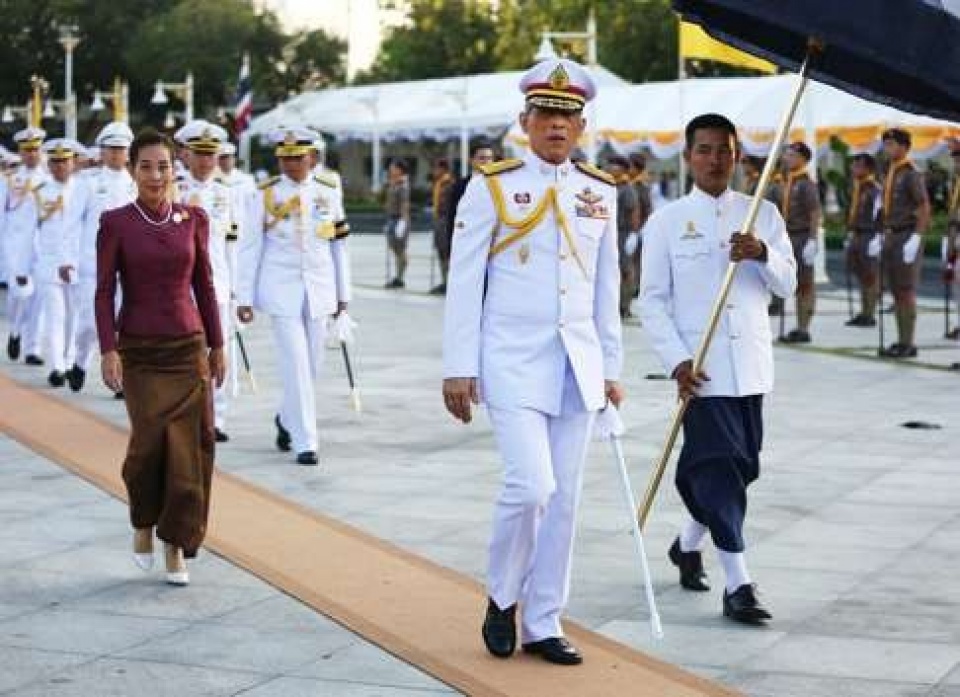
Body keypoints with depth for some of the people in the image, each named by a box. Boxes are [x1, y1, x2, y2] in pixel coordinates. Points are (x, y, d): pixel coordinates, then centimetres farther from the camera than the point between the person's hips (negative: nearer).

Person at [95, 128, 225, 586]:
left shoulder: (194, 219, 4)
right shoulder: (115, 223, -3)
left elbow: (204, 286, 10)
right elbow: (104, 291, -4)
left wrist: (217, 346, 9)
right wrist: (108, 350, -13)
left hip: (188, 346, 2)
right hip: (139, 350, -2)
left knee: (190, 446, -3)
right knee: (152, 438, -15)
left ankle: (177, 546, 10)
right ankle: (143, 523, 14)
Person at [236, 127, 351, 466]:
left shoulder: (328, 192, 5)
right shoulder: (266, 195, -2)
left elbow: (339, 245, 10)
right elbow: (250, 248, 0)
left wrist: (343, 294, 10)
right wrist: (245, 298, -3)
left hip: (318, 289, 3)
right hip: (281, 290, -3)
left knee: (312, 363, 9)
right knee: (296, 365, -7)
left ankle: (286, 418, 35)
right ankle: (305, 442, -1)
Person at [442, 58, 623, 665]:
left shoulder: (601, 193, 9)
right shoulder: (492, 188, -3)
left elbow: (607, 288, 14)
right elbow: (464, 283, -3)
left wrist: (611, 367, 12)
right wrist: (459, 368, -7)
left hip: (577, 366, 4)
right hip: (515, 363, -4)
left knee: (565, 498, 6)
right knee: (531, 486, -15)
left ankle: (543, 623, 17)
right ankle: (502, 599, 11)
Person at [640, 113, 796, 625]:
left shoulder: (763, 215, 9)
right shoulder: (666, 222, 1)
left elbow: (787, 285, 4)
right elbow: (652, 300, -1)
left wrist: (763, 255, -18)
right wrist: (677, 361, -12)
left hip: (751, 365, 4)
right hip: (700, 366, -4)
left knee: (742, 464, 12)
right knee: (718, 464, -9)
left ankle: (688, 543, 36)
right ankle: (737, 584, -7)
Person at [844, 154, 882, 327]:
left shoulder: (875, 190, -13)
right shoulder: (856, 189, 14)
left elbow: (878, 216, -18)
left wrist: (876, 238, -21)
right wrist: (850, 235, 21)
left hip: (869, 236, -9)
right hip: (856, 236, 9)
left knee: (871, 276, -4)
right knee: (861, 276, 12)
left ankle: (870, 314, -2)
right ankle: (864, 312, 18)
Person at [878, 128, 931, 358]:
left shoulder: (911, 173, -12)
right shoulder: (890, 173, 15)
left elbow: (925, 208, -17)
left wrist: (915, 240, -23)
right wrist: (883, 235, 17)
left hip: (907, 238, -9)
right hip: (891, 237, 9)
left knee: (906, 292, -7)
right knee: (896, 292, 9)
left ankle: (908, 344, -4)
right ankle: (901, 341, 13)